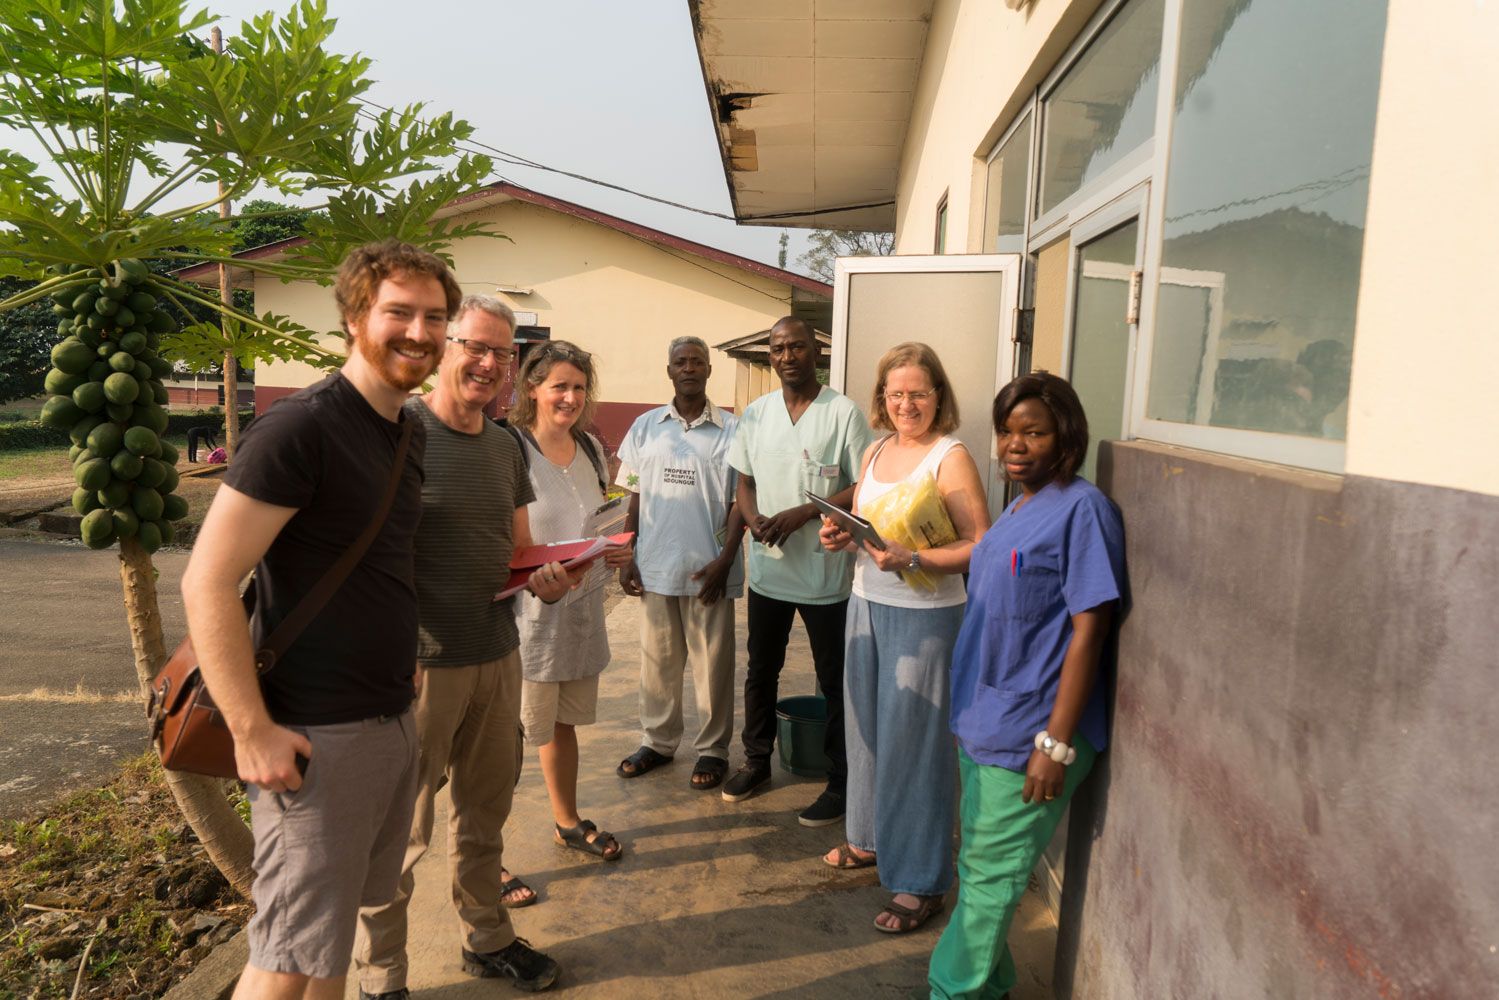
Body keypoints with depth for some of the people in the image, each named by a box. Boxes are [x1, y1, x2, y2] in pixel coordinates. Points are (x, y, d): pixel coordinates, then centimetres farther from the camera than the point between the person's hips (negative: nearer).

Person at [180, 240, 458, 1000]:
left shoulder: (409, 433, 9)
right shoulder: (300, 428, -17)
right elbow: (207, 583, -18)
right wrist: (251, 730, -19)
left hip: (394, 720, 8)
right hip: (317, 736, -8)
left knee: (341, 917, 21)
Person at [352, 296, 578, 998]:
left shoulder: (505, 446, 9)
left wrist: (546, 579, -5)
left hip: (498, 656, 6)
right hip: (420, 663, -6)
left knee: (485, 812, 20)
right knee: (400, 827, 6)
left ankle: (488, 938, 38)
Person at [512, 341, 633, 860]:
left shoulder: (590, 448, 8)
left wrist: (618, 550, 1)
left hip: (582, 608, 7)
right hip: (526, 611, -7)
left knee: (564, 721, 22)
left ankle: (569, 822, 39)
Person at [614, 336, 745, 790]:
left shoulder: (731, 429, -2)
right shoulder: (645, 426, 6)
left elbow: (739, 501, -2)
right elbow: (636, 496, 9)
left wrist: (724, 561, -10)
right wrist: (627, 557, 3)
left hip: (708, 569, -2)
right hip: (655, 566, 3)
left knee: (712, 664, 7)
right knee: (657, 661, 13)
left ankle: (713, 749, 21)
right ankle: (657, 741, 29)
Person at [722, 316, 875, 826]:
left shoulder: (843, 412, -9)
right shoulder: (756, 413, 5)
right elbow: (745, 481, 11)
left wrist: (803, 513, -19)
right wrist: (755, 520, -10)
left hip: (826, 573, -4)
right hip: (768, 569, 5)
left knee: (835, 682, 7)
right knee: (760, 671, 18)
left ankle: (839, 782, 22)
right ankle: (756, 760, 36)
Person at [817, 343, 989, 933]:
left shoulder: (951, 457, -12)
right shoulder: (875, 452, 9)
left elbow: (981, 546, -18)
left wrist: (912, 559, -27)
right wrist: (841, 537, -2)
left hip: (925, 615, -7)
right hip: (867, 603, 7)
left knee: (913, 741, 0)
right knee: (866, 726, 17)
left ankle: (920, 883, 14)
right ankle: (872, 837, 38)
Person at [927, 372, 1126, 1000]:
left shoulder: (1081, 509, -15)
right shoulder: (1017, 509, 10)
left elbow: (1087, 631, -18)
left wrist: (1056, 743, -19)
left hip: (1029, 734, -8)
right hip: (984, 724, 9)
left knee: (990, 877, 5)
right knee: (977, 866, 20)